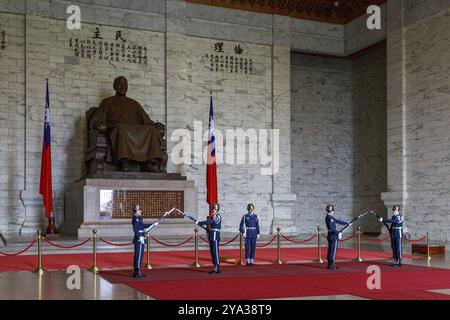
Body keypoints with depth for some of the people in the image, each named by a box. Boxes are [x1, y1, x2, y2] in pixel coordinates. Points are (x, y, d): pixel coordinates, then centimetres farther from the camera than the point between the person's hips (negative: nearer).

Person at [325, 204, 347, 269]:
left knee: (331, 250, 13)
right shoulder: (329, 218, -18)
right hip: (333, 236, -10)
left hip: (330, 236, 10)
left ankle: (331, 264, 18)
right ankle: (330, 265, -5)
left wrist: (347, 223, 26)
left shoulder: (330, 217, 14)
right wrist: (338, 233, -19)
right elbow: (331, 228, -24)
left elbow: (337, 221, 22)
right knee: (333, 250, -7)